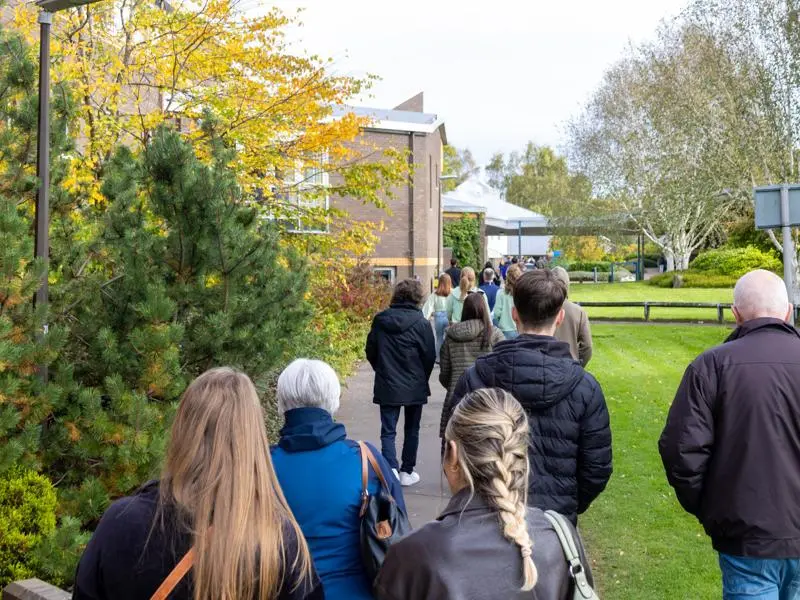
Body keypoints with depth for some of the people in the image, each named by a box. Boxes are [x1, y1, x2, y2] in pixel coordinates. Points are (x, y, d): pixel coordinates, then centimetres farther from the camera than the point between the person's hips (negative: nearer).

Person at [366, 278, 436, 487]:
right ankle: (407, 472, 20)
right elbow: (430, 356, -7)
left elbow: (370, 352, 3)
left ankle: (391, 470, -11)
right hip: (415, 387, -1)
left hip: (387, 386, 1)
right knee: (411, 430, 14)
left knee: (388, 431, 4)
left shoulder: (380, 320, -4)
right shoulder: (421, 323, -12)